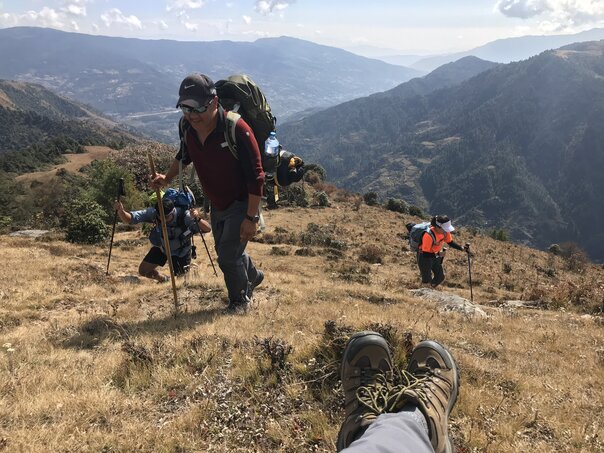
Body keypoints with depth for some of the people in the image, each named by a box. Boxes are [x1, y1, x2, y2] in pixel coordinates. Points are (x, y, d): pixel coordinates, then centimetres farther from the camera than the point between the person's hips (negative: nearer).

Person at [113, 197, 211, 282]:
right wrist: (121, 211, -52)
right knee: (143, 271, -3)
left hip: (181, 250, -2)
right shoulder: (153, 212, -31)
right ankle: (165, 280, 27)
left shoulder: (184, 215, -37)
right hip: (161, 247, 2)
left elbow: (207, 229, -38)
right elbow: (129, 219, -31)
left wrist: (197, 219, -58)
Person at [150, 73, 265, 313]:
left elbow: (255, 176, -26)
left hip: (242, 204, -7)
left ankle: (240, 299, 21)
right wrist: (167, 177, -3)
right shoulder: (187, 128, -10)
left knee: (228, 256, -7)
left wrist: (251, 217, -25)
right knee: (225, 251, 21)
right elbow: (184, 156, 14)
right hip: (216, 205, 7)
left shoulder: (237, 130, -30)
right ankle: (253, 276, 51)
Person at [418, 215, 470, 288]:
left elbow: (451, 242, 0)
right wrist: (438, 254, -39)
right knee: (427, 281, 0)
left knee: (440, 277, 15)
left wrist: (462, 248, -13)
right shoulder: (429, 235, -36)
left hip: (436, 255, 7)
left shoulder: (445, 231, -16)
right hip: (425, 257, -7)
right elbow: (425, 254, -31)